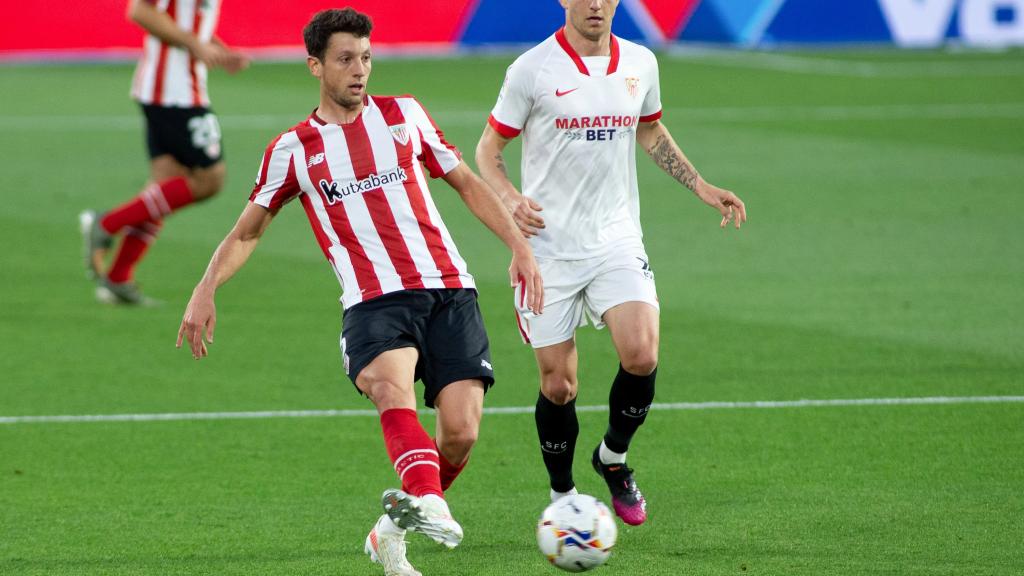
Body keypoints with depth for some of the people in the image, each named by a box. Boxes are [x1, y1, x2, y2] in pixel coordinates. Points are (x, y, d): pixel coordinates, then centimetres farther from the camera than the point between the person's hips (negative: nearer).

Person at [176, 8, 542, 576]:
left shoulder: (403, 115, 15)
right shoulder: (293, 150, 9)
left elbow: (466, 183, 23)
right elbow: (246, 233, 16)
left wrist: (519, 244, 13)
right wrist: (205, 291, 0)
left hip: (448, 290, 2)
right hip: (374, 298, -2)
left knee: (460, 432, -11)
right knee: (391, 385, -34)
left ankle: (394, 527, 13)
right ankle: (428, 503, -56)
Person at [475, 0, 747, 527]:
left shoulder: (640, 64, 6)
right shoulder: (532, 69, -6)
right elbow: (488, 149, 0)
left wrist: (701, 187, 17)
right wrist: (510, 198, -18)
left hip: (616, 241, 2)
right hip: (548, 246, -2)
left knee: (642, 355, -18)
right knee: (558, 384, -1)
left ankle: (613, 457, 10)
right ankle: (562, 495, 23)